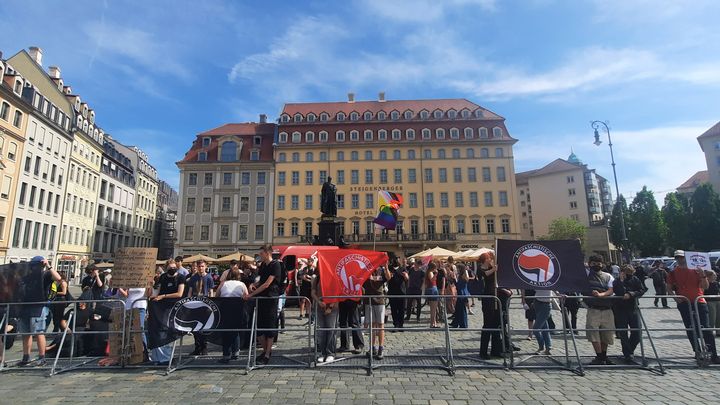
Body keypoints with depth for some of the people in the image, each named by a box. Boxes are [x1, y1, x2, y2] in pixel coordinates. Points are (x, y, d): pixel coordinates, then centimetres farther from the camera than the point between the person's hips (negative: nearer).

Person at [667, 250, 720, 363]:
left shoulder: (696, 270, 5)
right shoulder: (673, 273, 5)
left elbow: (706, 286, 2)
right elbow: (669, 288, 8)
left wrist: (703, 275, -14)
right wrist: (675, 297, -8)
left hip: (699, 302, -1)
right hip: (684, 303, 1)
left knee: (706, 327, -4)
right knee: (690, 329, 6)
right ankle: (698, 352, 17)